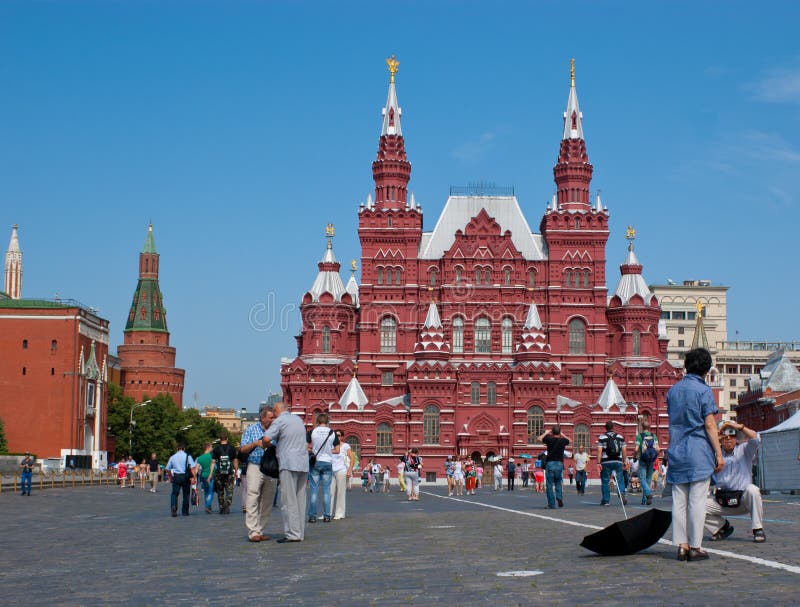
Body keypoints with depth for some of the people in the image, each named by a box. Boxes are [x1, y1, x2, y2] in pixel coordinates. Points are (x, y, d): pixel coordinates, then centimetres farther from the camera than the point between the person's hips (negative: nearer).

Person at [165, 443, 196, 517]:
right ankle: (185, 511, 15)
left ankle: (173, 507, -24)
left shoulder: (173, 457, 8)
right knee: (186, 494, 10)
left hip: (176, 477, 1)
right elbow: (193, 467, -12)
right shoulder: (187, 456, -1)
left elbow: (168, 469, 12)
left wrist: (170, 476, 25)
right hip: (185, 477, -1)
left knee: (174, 493, 2)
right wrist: (193, 477, -10)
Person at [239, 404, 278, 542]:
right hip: (254, 467, -4)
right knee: (252, 500, -10)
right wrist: (255, 443, -13)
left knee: (267, 502, 4)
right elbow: (242, 450, 2)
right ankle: (253, 532, -10)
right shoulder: (251, 430, 5)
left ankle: (260, 531, 10)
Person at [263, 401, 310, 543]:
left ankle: (293, 533, -9)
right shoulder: (298, 419, 18)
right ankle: (300, 533, 10)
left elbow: (266, 439, -15)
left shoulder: (279, 421, -4)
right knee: (300, 499, 9)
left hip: (289, 464, -7)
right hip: (303, 464, 7)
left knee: (289, 500, -5)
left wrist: (266, 445, 5)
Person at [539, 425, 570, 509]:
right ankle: (560, 497, -2)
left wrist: (546, 433, 11)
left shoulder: (549, 439, -8)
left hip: (550, 463, -3)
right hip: (559, 464, 3)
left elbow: (538, 439, 4)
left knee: (549, 485, 3)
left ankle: (551, 504, 2)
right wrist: (561, 434, 21)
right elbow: (569, 440, 23)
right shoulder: (563, 440, 1)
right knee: (558, 483, 20)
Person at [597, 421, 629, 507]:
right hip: (618, 462, 2)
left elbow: (599, 450, -8)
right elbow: (623, 450, 6)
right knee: (620, 480, 8)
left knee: (605, 482, 6)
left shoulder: (602, 437, 0)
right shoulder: (620, 437, 8)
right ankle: (622, 494, -16)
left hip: (606, 462, -2)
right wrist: (625, 461, 13)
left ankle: (606, 500, 7)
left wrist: (598, 462, -9)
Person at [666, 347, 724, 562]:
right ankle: (695, 547, -1)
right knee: (697, 501, -2)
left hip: (676, 451, 5)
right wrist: (719, 453, -7)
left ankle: (681, 545, 6)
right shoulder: (704, 391, -7)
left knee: (679, 501, 5)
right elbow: (709, 425, -10)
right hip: (699, 452, -5)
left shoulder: (673, 390, 11)